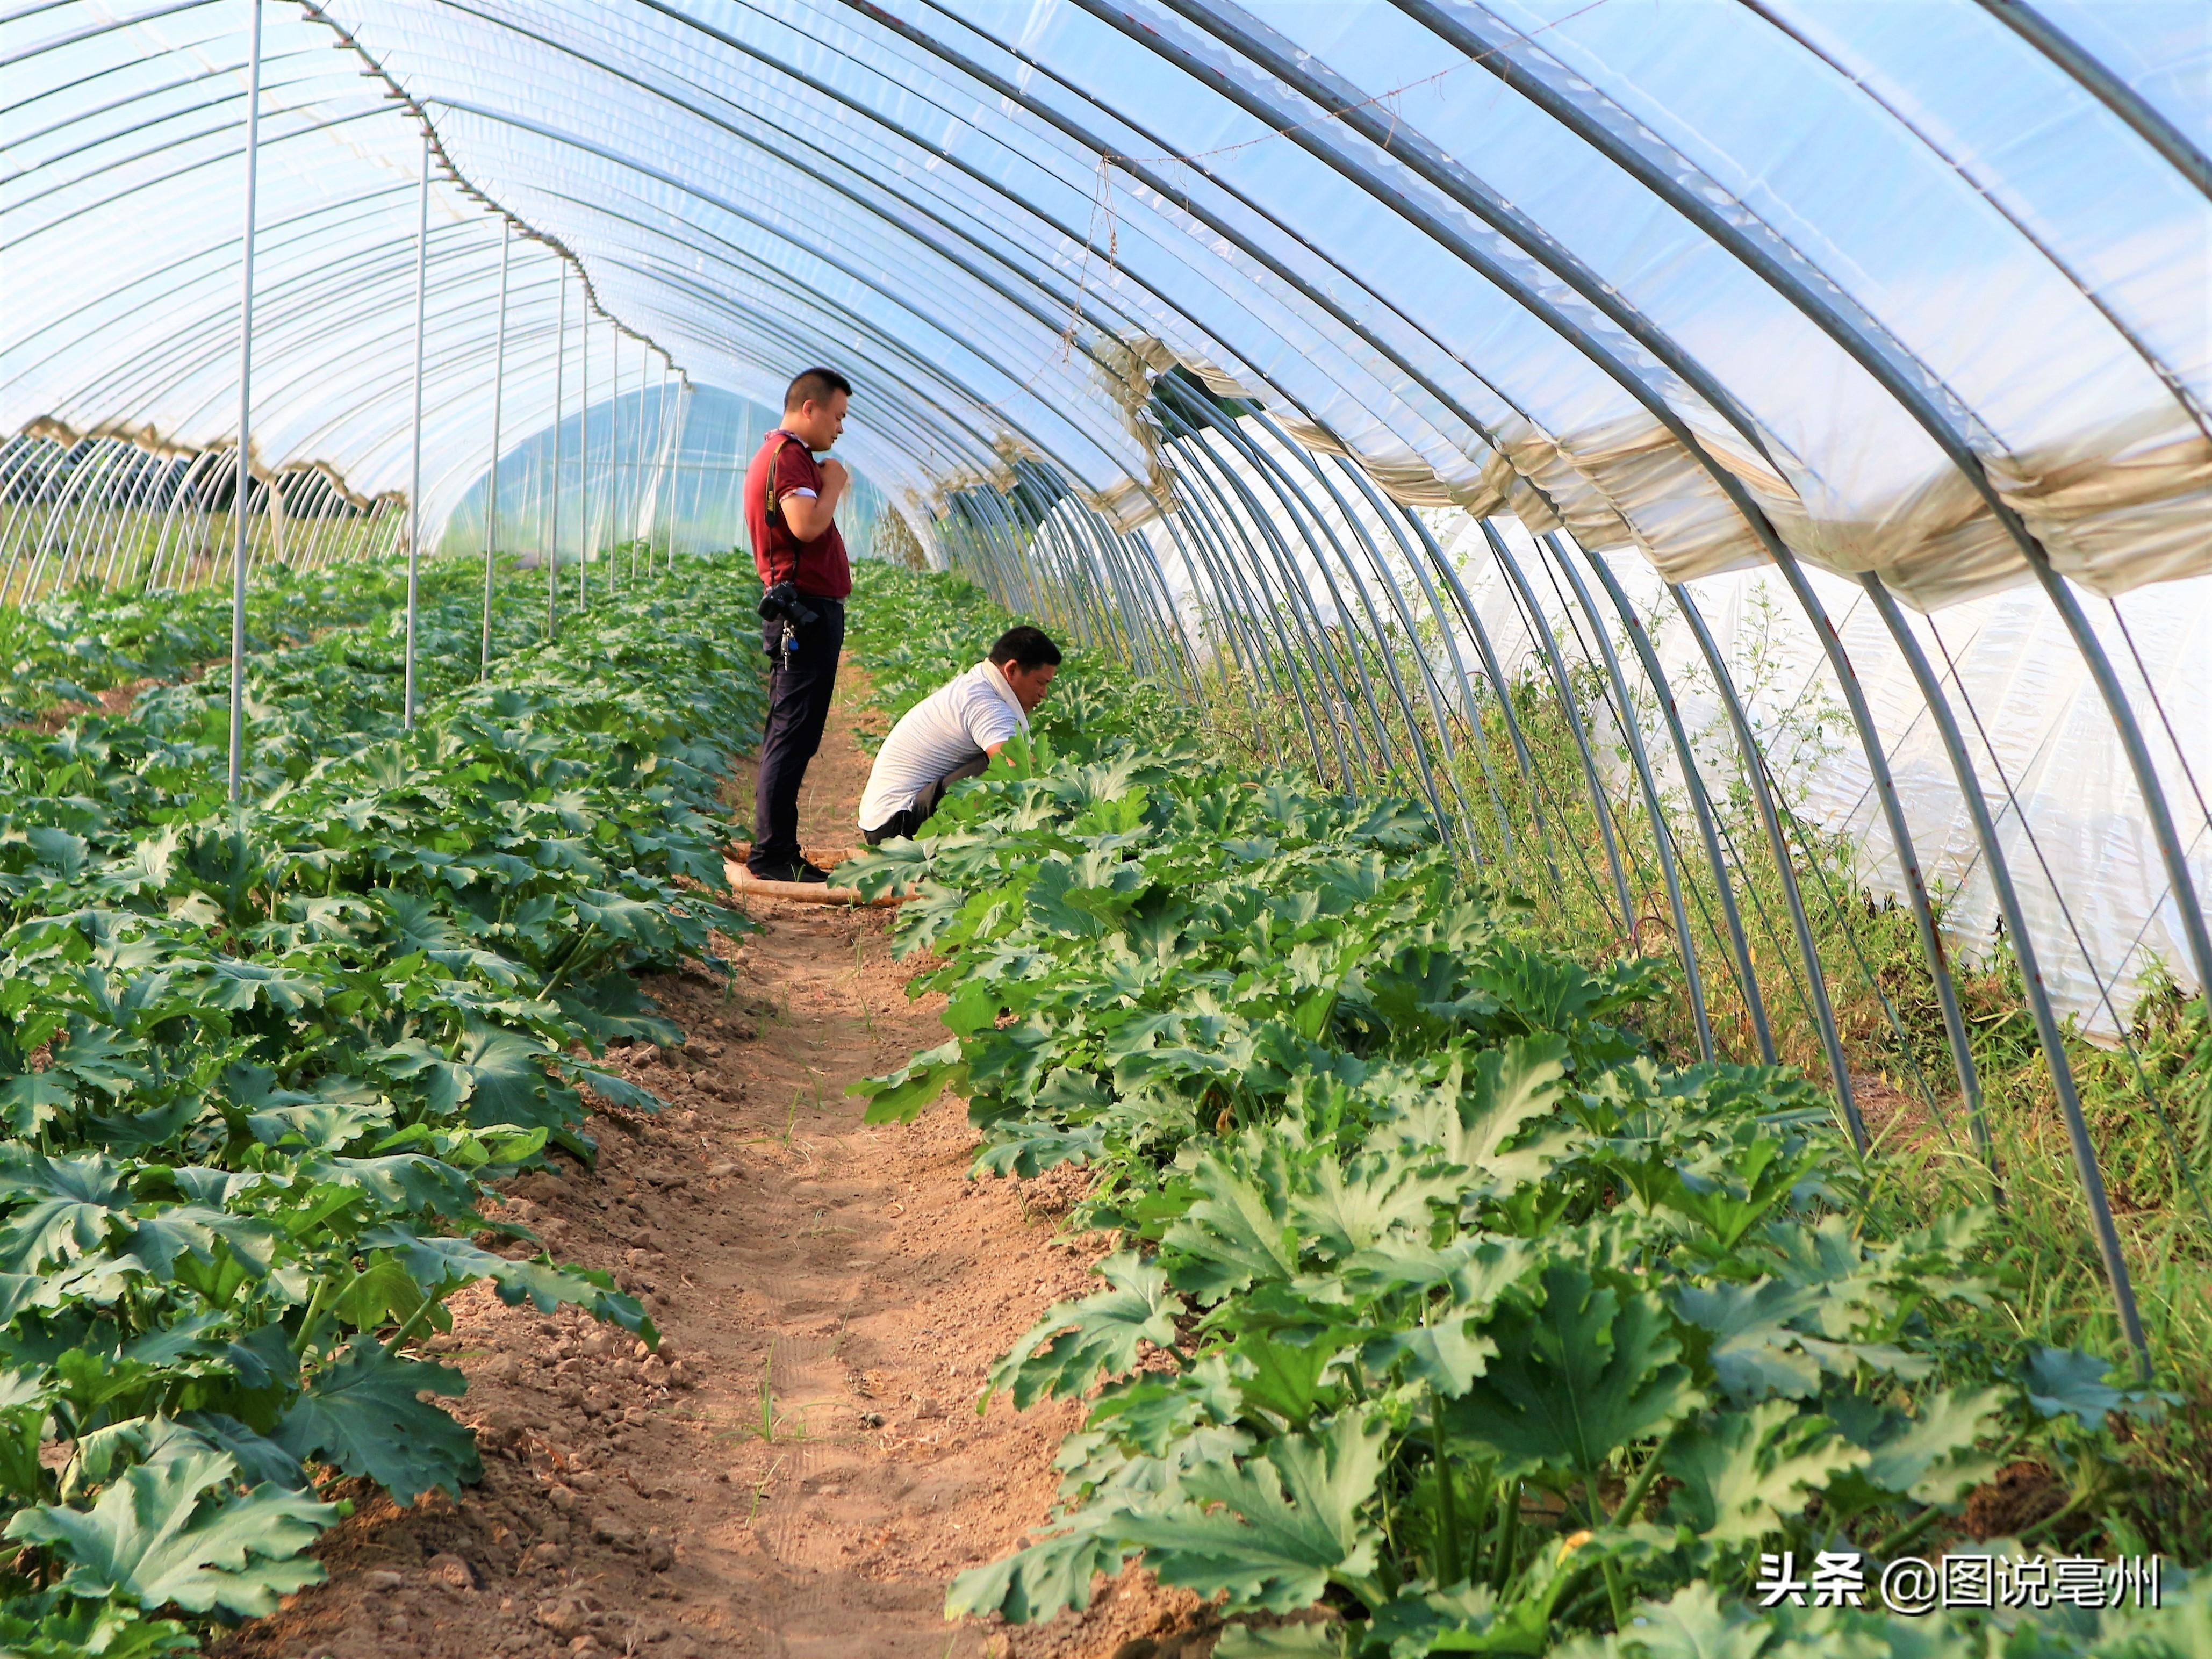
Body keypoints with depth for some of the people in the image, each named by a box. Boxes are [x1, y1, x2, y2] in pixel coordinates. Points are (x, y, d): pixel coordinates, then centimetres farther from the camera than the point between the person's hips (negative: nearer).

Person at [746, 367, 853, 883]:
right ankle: (772, 855, -9)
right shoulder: (789, 455, -13)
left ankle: (776, 851, 15)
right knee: (794, 736, -10)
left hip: (800, 613, 11)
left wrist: (829, 485, 15)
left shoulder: (775, 454, 22)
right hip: (805, 612, -11)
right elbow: (807, 525, -26)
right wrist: (833, 484, -10)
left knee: (788, 735, 12)